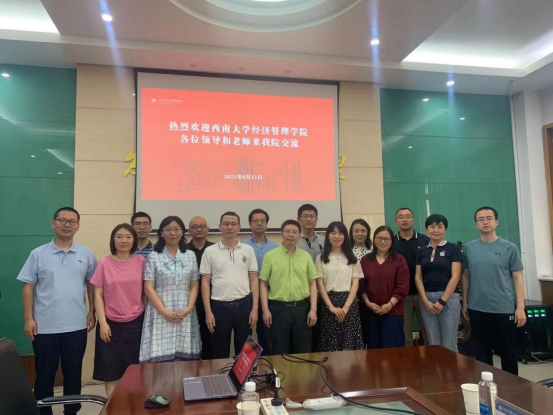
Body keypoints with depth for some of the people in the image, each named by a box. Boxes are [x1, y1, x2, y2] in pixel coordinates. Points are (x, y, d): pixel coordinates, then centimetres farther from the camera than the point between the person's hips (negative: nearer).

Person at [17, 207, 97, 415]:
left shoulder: (86, 254, 2)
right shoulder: (38, 254, -1)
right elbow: (28, 287, 0)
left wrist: (92, 312, 5)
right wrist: (29, 318, -5)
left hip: (76, 326, 1)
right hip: (45, 326, -1)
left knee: (73, 372, 12)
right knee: (44, 373, 12)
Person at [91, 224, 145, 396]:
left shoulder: (141, 261, -1)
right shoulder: (104, 263, -3)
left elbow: (146, 291, 5)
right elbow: (98, 295, -1)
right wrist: (103, 322, -7)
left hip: (135, 323, 1)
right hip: (111, 324, 0)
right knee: (111, 370, 7)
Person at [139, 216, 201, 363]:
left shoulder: (190, 255, 8)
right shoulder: (153, 257, 1)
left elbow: (194, 286, 8)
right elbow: (148, 288, -3)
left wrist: (188, 309, -7)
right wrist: (165, 312, -12)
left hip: (185, 315, 2)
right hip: (160, 314, -2)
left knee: (184, 358, 1)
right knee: (161, 357, -4)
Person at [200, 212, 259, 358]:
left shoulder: (248, 250, 3)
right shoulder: (210, 251, -1)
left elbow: (254, 280, 5)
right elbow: (205, 282, 0)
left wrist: (255, 308, -1)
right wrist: (208, 311, -5)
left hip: (244, 305, 1)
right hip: (219, 306, -1)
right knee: (220, 352, 12)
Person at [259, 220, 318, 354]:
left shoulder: (306, 256, 5)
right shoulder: (270, 256, -2)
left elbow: (312, 284, 7)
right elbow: (264, 284, 0)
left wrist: (313, 309, -1)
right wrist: (265, 309, -6)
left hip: (302, 308, 2)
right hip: (278, 308, -2)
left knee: (303, 351, 11)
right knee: (279, 352, 8)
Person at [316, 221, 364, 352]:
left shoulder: (352, 259, 10)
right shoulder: (321, 258, 6)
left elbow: (355, 284, 3)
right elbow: (320, 284, 0)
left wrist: (346, 306, -10)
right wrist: (331, 306, -11)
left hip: (349, 303, 1)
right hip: (329, 303, -1)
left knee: (348, 346, -2)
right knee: (331, 346, -1)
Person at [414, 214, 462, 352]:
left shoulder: (453, 249, 0)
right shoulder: (422, 251, 10)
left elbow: (455, 277, -7)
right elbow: (418, 277, 7)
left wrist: (442, 301, -12)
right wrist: (425, 301, -6)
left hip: (448, 298, -3)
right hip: (427, 298, 3)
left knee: (449, 345, 1)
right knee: (433, 344, 9)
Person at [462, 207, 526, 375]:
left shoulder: (509, 248, -2)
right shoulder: (469, 248, 3)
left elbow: (517, 278, -1)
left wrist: (520, 307, -6)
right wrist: (465, 303, 8)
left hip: (504, 309, -2)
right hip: (477, 309, 2)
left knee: (508, 353, 10)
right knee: (482, 352, 12)